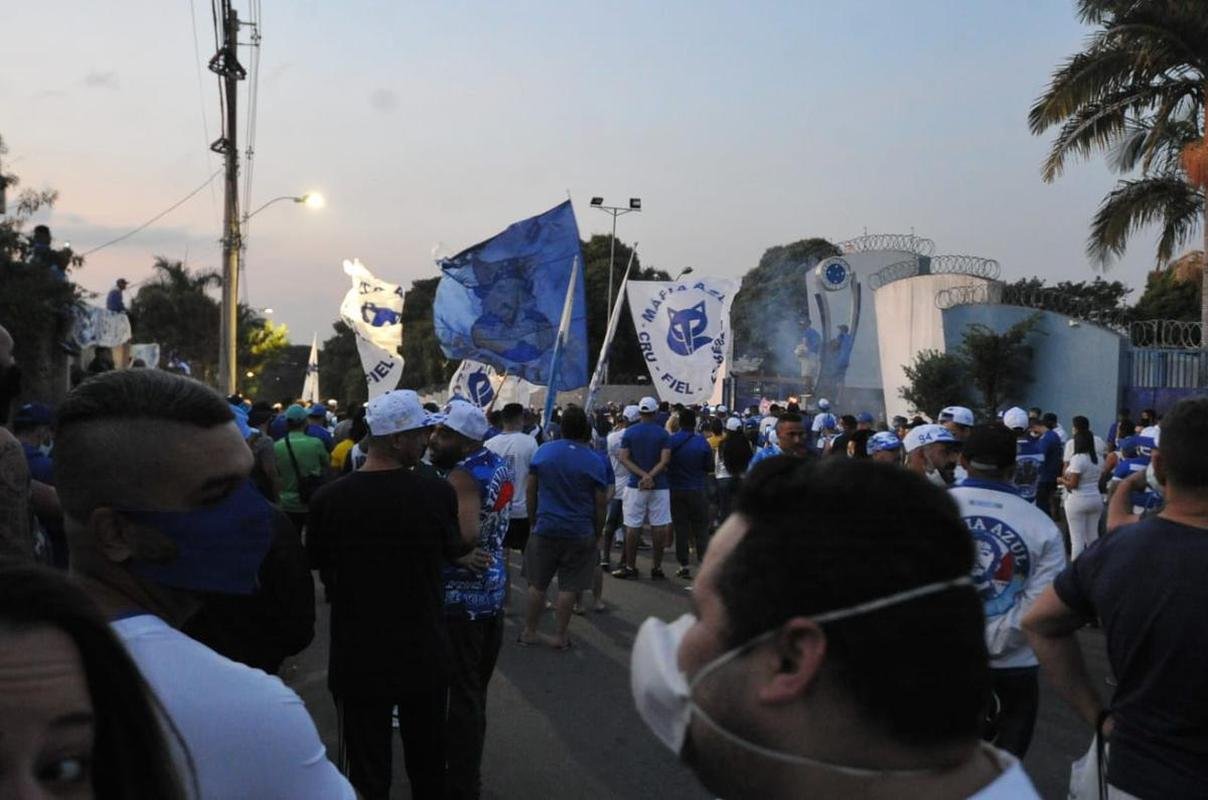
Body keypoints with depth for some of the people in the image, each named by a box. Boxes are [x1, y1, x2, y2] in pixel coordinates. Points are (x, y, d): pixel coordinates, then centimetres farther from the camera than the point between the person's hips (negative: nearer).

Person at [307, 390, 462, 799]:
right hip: (424, 655, 1)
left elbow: (317, 563, 3)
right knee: (428, 765, 21)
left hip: (358, 658, 0)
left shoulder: (329, 498, -15)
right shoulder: (438, 493, -16)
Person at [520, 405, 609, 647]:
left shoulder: (543, 451, -1)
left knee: (538, 583, 13)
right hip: (580, 532, -2)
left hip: (546, 528, 2)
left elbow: (530, 490, 5)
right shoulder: (596, 461, -8)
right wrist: (597, 531, 9)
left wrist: (534, 520, 15)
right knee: (569, 587, 6)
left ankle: (529, 632, 22)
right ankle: (559, 636, 12)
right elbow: (601, 503, -4)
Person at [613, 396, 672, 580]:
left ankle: (630, 567, 8)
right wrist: (650, 476, -12)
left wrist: (643, 475, -11)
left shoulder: (629, 432, 1)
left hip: (635, 485, 0)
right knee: (659, 526, 4)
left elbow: (624, 459, -6)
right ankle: (657, 567, 8)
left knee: (633, 527, 4)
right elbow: (665, 460, -11)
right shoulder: (663, 434, -2)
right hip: (659, 486, 0)